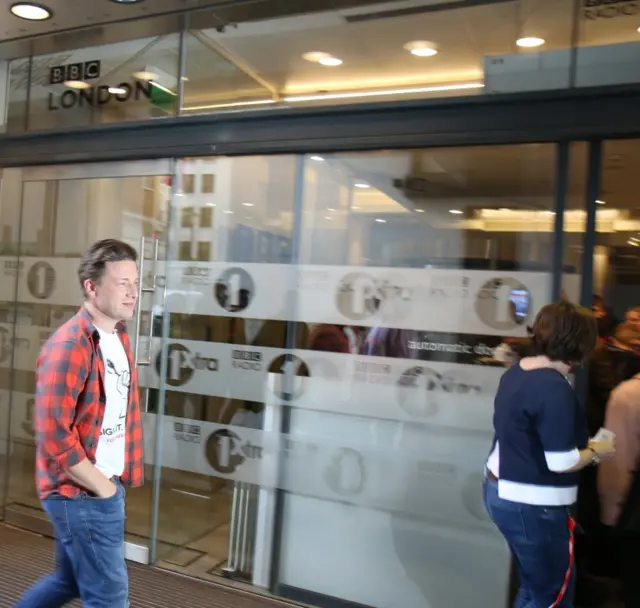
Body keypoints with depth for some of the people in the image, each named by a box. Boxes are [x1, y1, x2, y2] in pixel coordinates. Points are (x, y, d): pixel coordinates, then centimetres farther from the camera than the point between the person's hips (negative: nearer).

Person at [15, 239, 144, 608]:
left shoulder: (119, 337, 6)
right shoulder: (70, 346, -21)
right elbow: (54, 436, -25)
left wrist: (117, 479, 10)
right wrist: (101, 486, -16)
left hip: (108, 486, 8)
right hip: (82, 494, -8)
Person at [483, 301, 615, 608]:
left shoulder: (516, 372, 3)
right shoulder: (554, 389, -26)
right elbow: (561, 462, -24)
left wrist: (580, 442, 11)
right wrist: (596, 451, -6)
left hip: (500, 490, 9)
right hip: (531, 505, -9)